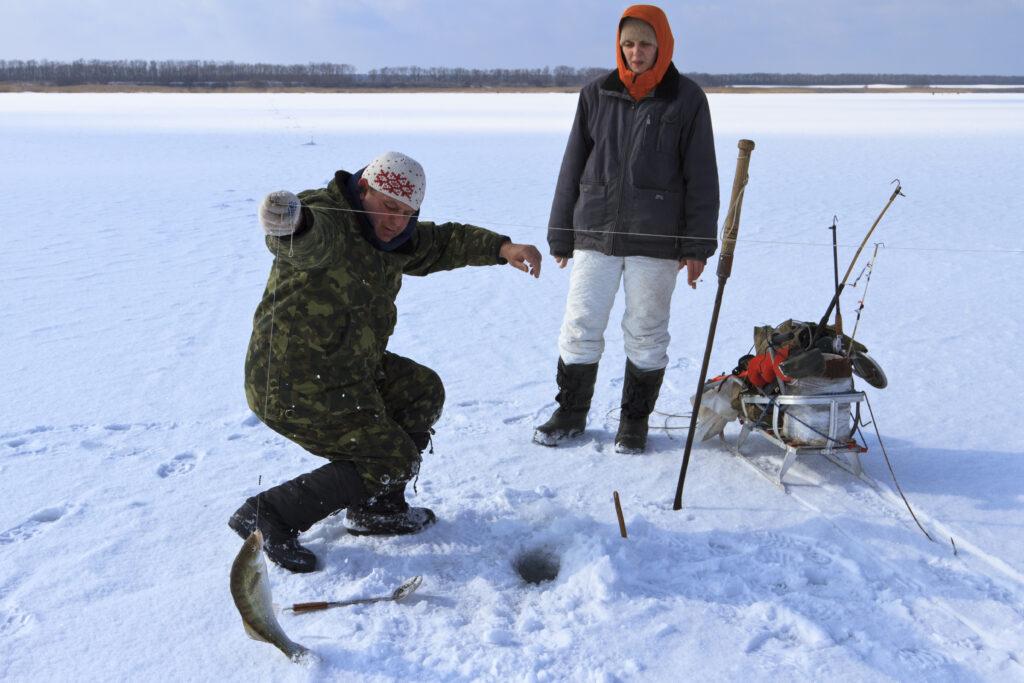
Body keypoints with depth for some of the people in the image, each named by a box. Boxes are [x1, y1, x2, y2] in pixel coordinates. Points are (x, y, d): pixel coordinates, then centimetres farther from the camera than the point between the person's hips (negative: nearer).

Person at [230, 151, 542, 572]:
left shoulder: (392, 238, 8)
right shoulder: (325, 219, -22)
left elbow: (443, 243, 13)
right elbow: (311, 239, -45)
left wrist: (503, 248, -3)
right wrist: (292, 222, -71)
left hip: (346, 369, 10)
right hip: (299, 387, -10)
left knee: (423, 391, 16)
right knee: (392, 462, -1)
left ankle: (376, 510, 22)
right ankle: (269, 515, 1)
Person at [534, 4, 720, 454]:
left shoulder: (686, 99, 0)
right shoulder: (596, 95, 6)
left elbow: (701, 177, 0)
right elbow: (573, 168, 9)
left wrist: (697, 245, -5)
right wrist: (561, 235, 8)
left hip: (655, 240, -2)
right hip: (596, 235, 2)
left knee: (646, 333, 7)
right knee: (579, 328, 5)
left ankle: (635, 421, 22)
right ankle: (570, 413, 22)